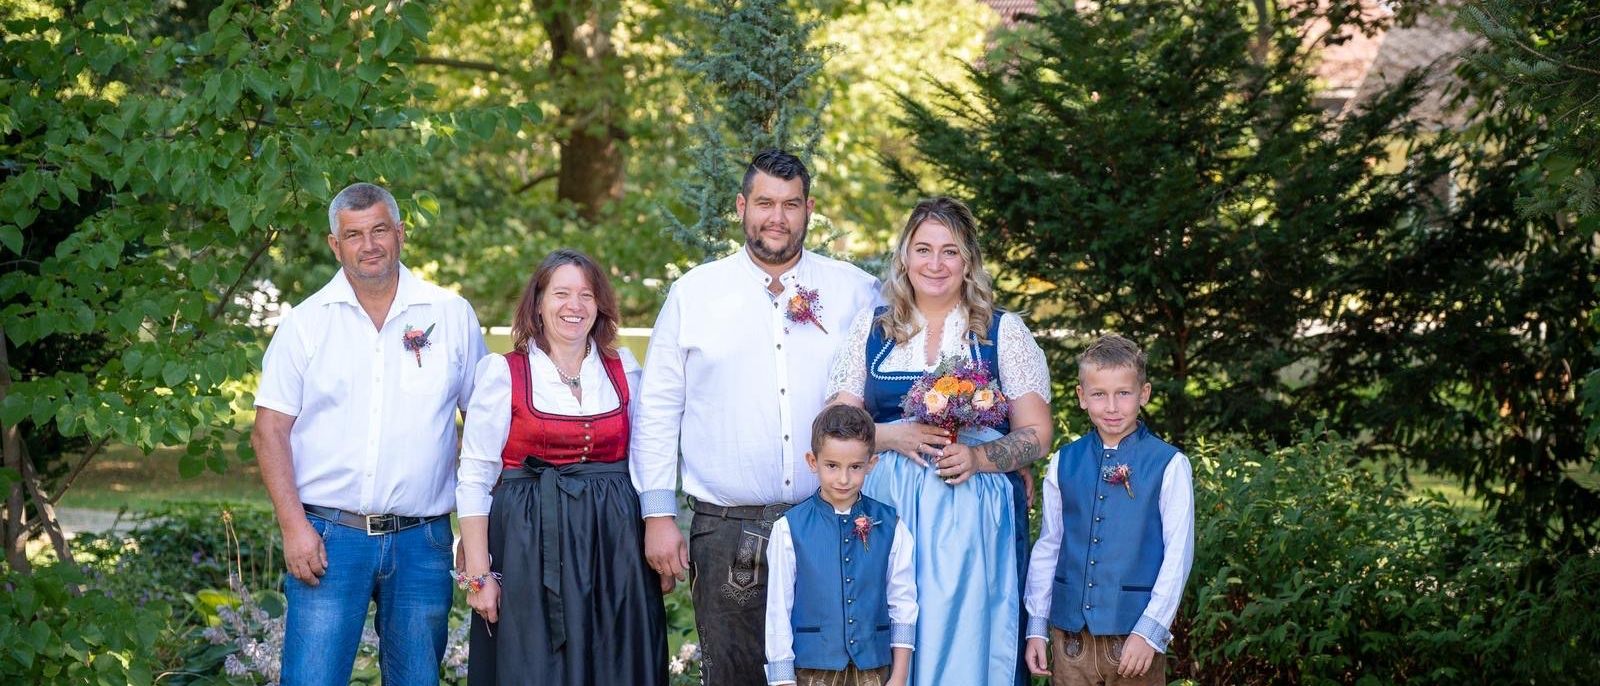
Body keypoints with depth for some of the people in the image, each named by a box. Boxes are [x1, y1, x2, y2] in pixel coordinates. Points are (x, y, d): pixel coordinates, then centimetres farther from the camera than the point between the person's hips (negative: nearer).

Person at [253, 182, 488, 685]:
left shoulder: (452, 316, 6)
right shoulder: (305, 324, 4)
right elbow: (270, 431, 2)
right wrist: (294, 526, -8)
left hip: (421, 542, 2)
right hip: (328, 537, -1)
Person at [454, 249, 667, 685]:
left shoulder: (624, 370, 9)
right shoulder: (504, 374, -2)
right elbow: (474, 479, -3)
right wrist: (478, 575, -9)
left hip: (614, 551, 3)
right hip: (530, 547, -3)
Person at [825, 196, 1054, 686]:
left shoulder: (1003, 332, 5)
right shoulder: (870, 329, 10)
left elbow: (1036, 436, 2)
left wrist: (977, 457, -16)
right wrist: (892, 436, -11)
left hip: (974, 514, -1)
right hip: (886, 509, 1)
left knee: (969, 639, -4)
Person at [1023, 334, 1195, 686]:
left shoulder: (1169, 466, -3)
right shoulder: (1063, 464, 6)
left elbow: (1178, 554, -5)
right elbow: (1047, 547, 10)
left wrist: (1149, 631, -10)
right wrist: (1036, 627, 8)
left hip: (1134, 632, -3)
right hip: (1071, 633, 3)